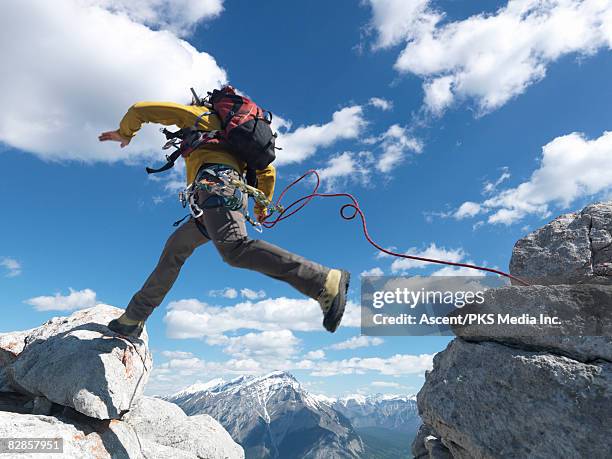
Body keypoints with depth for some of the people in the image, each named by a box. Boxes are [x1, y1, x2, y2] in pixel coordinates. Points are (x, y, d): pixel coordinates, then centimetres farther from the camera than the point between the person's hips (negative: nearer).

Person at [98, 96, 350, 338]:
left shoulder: (194, 114, 25)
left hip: (216, 178, -9)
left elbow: (140, 110, 23)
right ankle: (134, 317, 22)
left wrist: (124, 132, 43)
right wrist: (261, 205, 45)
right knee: (175, 248, 15)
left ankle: (326, 282, -38)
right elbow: (267, 170, 35)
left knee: (235, 250, -30)